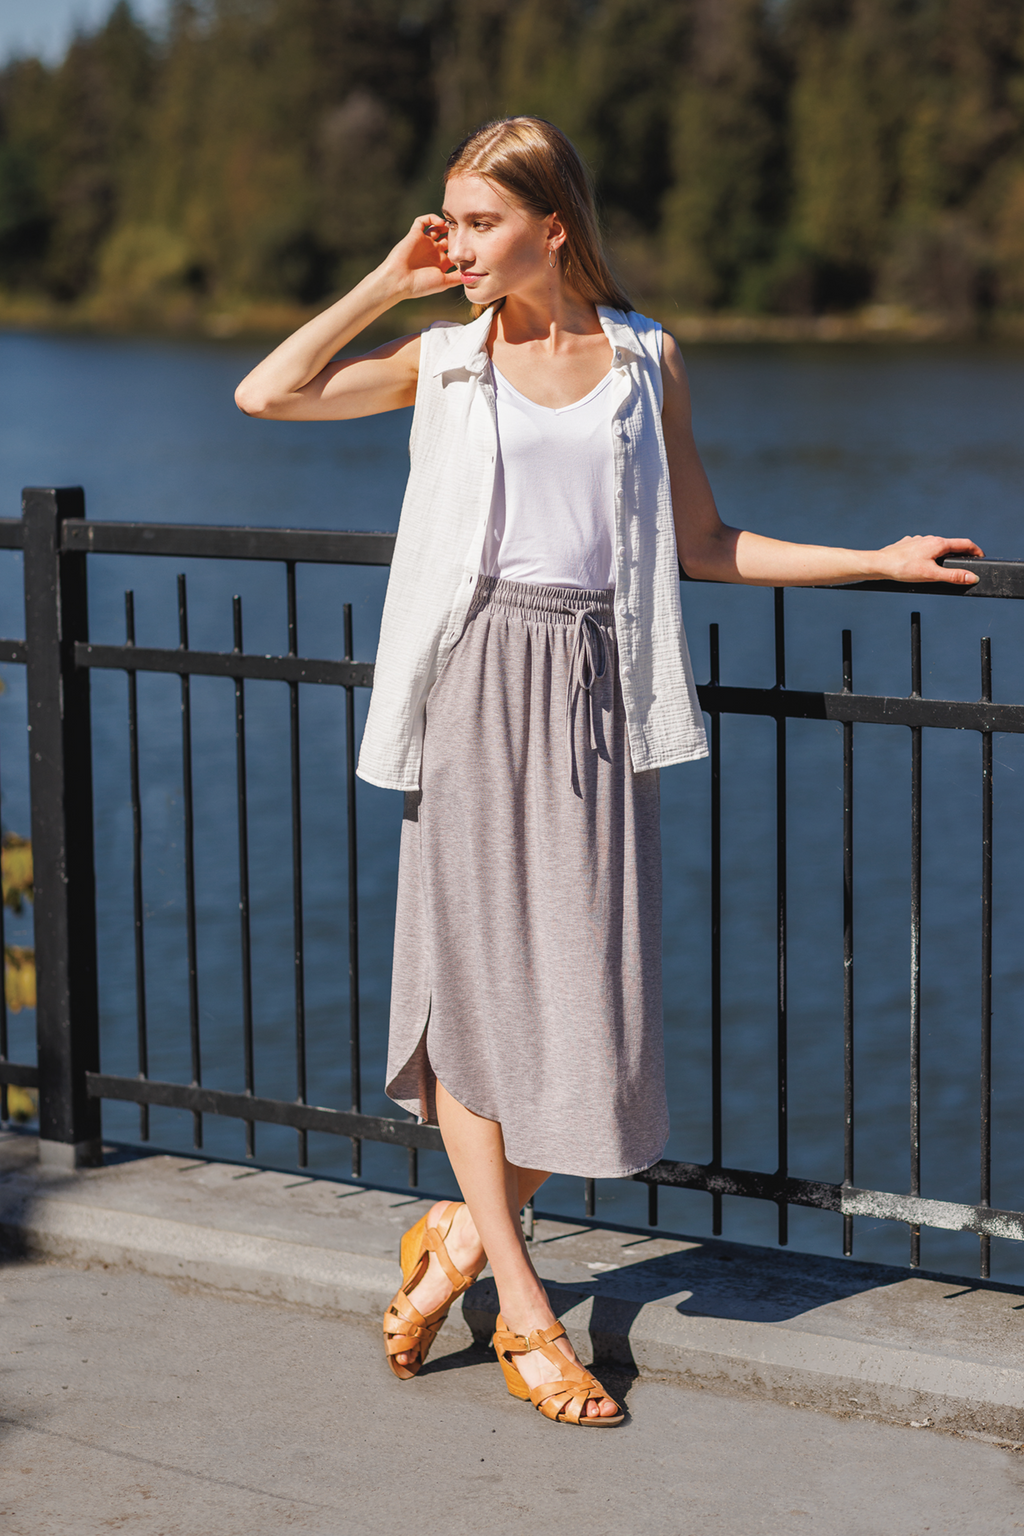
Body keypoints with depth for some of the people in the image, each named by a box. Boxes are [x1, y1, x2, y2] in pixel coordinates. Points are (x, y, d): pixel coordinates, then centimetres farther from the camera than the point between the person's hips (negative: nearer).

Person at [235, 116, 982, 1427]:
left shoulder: (647, 357, 9)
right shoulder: (445, 360, 7)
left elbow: (701, 546, 13)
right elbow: (266, 394, -2)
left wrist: (878, 560, 9)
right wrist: (388, 283, 1)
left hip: (592, 688, 1)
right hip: (476, 682, -1)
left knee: (587, 994, -1)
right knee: (476, 978, 0)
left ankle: (463, 1237, 22)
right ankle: (522, 1307, 9)